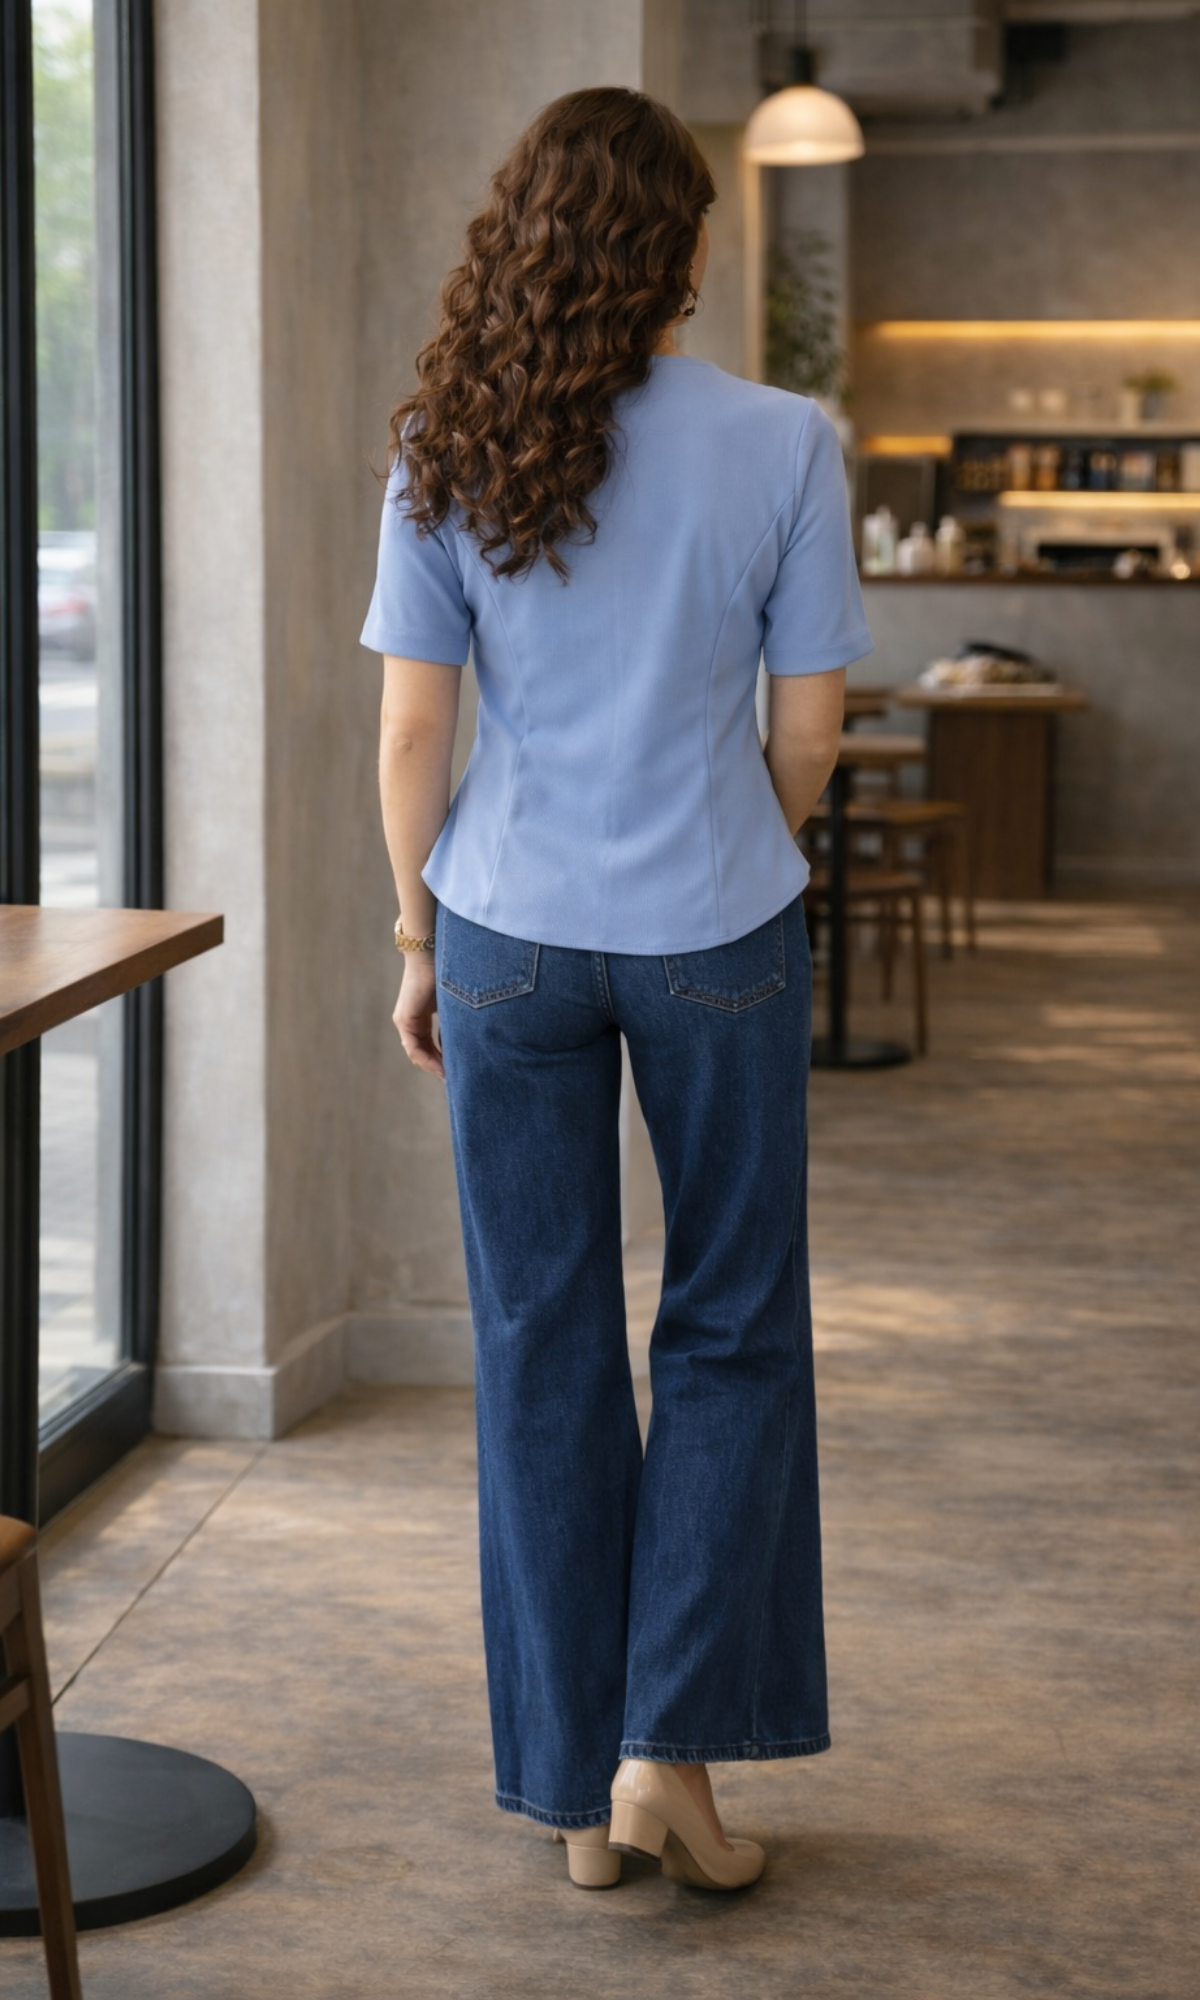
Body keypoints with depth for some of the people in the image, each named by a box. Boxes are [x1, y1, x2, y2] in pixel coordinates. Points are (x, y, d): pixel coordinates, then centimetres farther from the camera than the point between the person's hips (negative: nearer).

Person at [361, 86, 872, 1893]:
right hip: (714, 935, -1)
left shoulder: (447, 455, -3)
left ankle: (578, 1792, 18)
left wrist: (419, 940, 11)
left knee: (541, 1348, 10)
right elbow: (809, 731, -3)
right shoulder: (782, 446, -7)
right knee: (733, 1332, 14)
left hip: (510, 934, 2)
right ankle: (669, 1747, 10)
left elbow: (411, 731, -1)